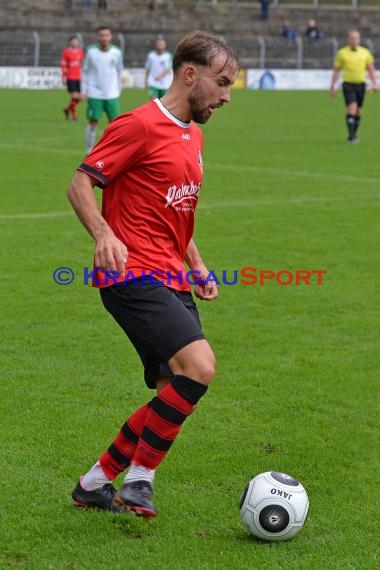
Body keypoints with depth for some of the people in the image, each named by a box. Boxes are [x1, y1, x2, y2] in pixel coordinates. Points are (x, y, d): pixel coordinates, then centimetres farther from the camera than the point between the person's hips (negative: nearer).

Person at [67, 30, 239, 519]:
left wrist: (197, 267, 20)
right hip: (134, 276, -9)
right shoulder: (140, 125, -9)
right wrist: (104, 235, -26)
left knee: (176, 393, 6)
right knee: (199, 366, -23)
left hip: (171, 281, 9)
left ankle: (96, 482, 20)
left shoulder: (193, 135, 19)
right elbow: (80, 184, -9)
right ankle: (138, 479, -9)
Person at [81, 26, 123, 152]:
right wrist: (84, 91, 2)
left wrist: (118, 89, 13)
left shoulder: (116, 52, 0)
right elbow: (85, 71, 5)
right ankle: (90, 150, 10)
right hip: (94, 94, -1)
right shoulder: (91, 52, -4)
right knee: (93, 122, 0)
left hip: (112, 95, 1)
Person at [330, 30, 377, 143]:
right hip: (348, 84, -3)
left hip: (361, 84, 3)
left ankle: (354, 133, 27)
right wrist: (333, 87, 3)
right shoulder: (342, 53, -1)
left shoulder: (365, 52, 5)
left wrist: (374, 83, -4)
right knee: (352, 108, -18)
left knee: (358, 112, 10)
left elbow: (371, 70, 9)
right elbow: (336, 70, 5)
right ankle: (351, 136, -17)